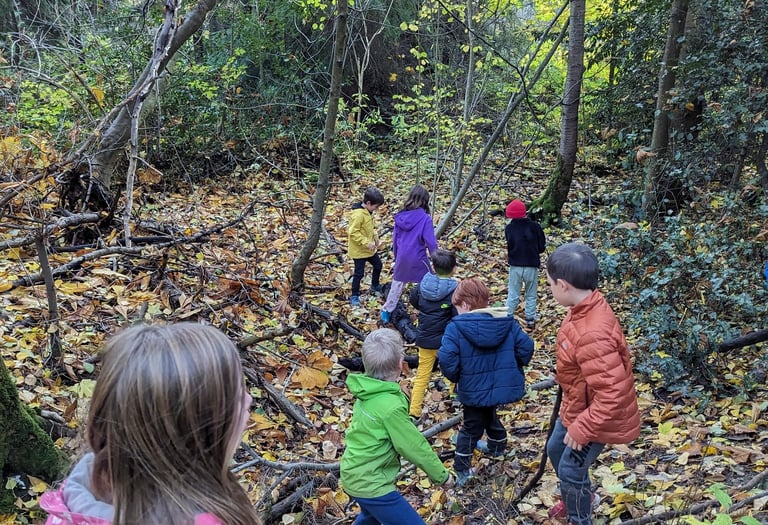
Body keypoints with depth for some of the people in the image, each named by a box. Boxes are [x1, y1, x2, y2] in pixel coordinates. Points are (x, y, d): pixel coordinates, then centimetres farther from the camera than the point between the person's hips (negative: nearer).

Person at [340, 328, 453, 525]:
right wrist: (442, 475, -8)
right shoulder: (390, 406, -29)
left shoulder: (368, 391, -3)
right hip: (370, 482, -9)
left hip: (356, 474, 9)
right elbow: (413, 446, -19)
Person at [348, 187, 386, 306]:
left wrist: (375, 237, 5)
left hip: (369, 248, 10)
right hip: (358, 250, -10)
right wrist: (367, 242, -28)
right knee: (359, 273, -1)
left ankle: (375, 286, 45)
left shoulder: (367, 212, 3)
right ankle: (354, 296, 14)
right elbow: (353, 232, -28)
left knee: (378, 265, 23)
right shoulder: (358, 214, -27)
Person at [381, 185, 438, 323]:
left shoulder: (400, 216, -2)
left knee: (396, 284, 21)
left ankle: (386, 312, 31)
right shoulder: (425, 218, -16)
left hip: (402, 258, 4)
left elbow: (395, 238, 6)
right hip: (418, 259, -4)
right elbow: (431, 241, -17)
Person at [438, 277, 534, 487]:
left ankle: (462, 470, 22)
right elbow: (526, 348, -5)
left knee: (472, 427, 15)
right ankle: (496, 446, 52)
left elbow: (446, 360, -23)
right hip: (502, 385, 4)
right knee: (488, 415, 32)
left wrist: (457, 378, -3)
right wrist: (511, 368, 12)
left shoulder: (456, 327, -16)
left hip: (474, 390, -4)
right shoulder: (508, 322, -4)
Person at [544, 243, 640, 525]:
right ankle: (581, 495, 54)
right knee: (555, 449, 27)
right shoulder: (586, 308, -9)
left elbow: (612, 394, -37)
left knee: (570, 471, 9)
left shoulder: (592, 334, -40)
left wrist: (582, 429, -26)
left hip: (593, 416, -9)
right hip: (576, 406, 9)